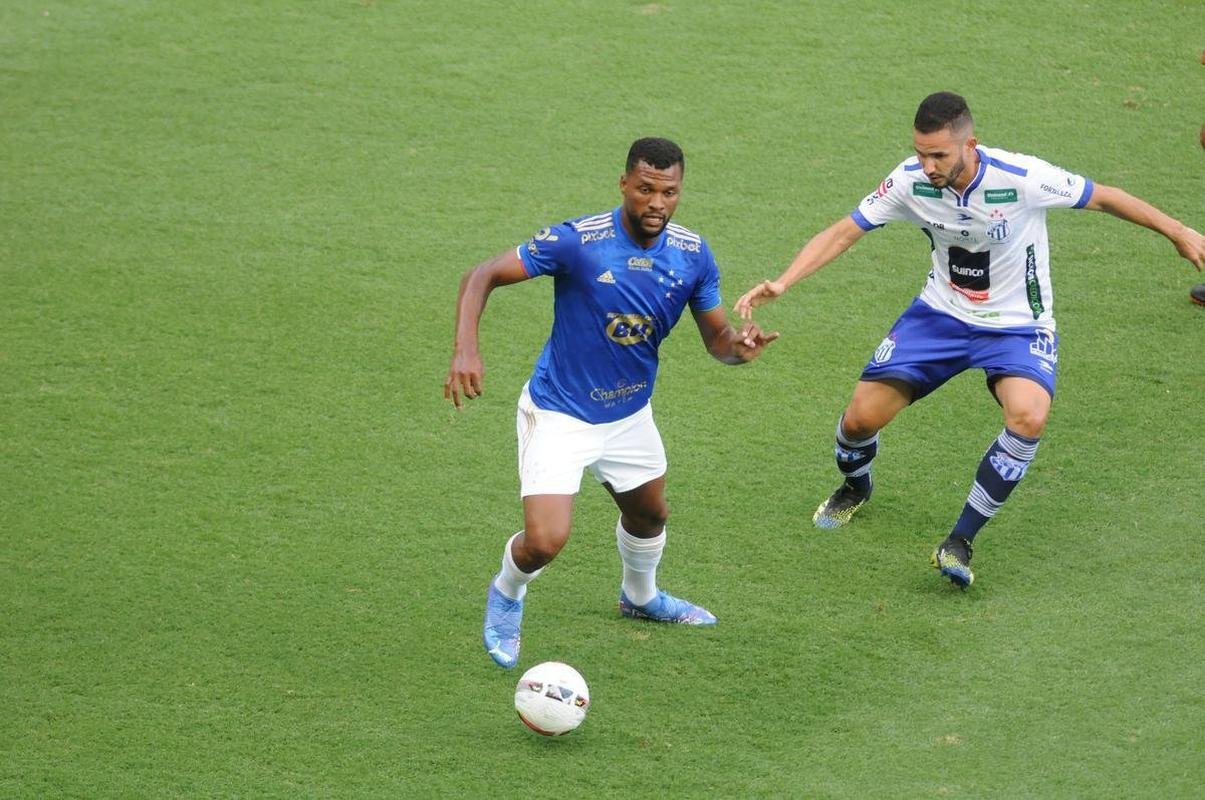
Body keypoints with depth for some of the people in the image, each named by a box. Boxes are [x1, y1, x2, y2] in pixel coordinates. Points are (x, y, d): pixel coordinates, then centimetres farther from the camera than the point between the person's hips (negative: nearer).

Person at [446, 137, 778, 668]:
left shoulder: (693, 255, -11)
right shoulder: (577, 241, -25)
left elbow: (716, 337, -2)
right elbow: (481, 277, -19)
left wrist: (739, 346, -27)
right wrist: (465, 349, -35)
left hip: (629, 414, 6)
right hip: (559, 414, -6)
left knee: (650, 513, 27)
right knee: (545, 541, -17)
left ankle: (640, 597, 60)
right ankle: (506, 596, 19)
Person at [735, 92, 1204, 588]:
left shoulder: (1023, 178, -26)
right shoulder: (911, 180, -17)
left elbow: (1104, 198, -12)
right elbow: (844, 232, -8)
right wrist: (781, 284, -20)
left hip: (1017, 325, -3)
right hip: (941, 316, 3)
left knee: (1029, 417, -32)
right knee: (861, 416, -4)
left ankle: (959, 542, -15)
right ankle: (855, 487, 36)